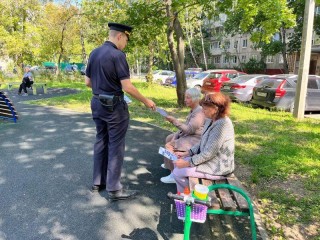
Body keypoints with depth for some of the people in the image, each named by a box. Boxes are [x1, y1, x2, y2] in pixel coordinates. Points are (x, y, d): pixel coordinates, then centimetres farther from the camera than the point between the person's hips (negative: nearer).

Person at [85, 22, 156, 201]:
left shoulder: (94, 53, 8)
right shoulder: (118, 55, -16)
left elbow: (88, 82, 12)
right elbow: (127, 87, -19)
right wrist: (146, 101, -8)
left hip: (97, 103, 8)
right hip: (114, 105, -8)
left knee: (101, 142, 16)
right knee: (116, 145, 0)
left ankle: (98, 182, 27)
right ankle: (114, 189, 9)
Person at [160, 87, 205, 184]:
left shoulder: (199, 112, -24)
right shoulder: (193, 110, 7)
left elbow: (189, 129, -29)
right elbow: (186, 126, 11)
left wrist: (174, 121, -30)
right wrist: (175, 136, 3)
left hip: (195, 139, -11)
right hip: (188, 135, 11)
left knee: (169, 146, -20)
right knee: (169, 138, 20)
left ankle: (174, 175, -13)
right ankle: (170, 163, 36)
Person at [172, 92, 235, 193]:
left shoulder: (222, 125, -27)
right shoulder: (211, 120, 3)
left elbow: (208, 153, -26)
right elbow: (202, 144, 12)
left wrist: (188, 163, -19)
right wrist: (187, 153, 4)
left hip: (217, 168, -10)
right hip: (209, 159, 10)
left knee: (178, 172, -11)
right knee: (177, 163, 9)